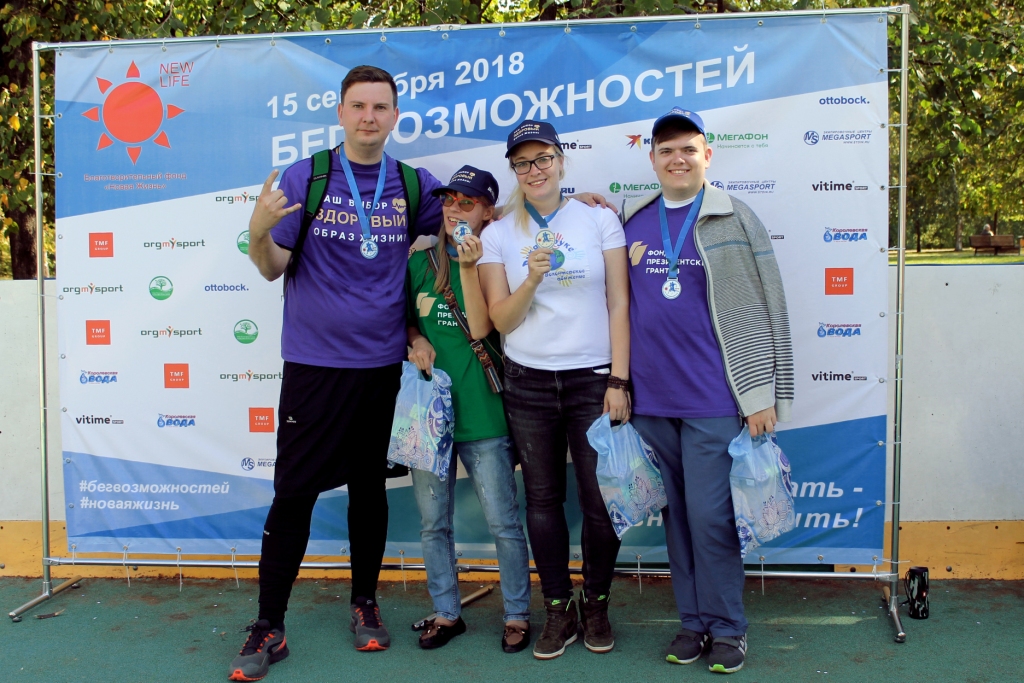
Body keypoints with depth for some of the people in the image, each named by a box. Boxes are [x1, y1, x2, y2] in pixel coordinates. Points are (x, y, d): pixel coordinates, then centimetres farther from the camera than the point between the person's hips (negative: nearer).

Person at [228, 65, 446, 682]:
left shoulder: (415, 185, 5)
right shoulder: (304, 178, -1)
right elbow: (272, 268, -3)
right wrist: (259, 232, -23)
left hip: (382, 362, 2)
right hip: (314, 361, -2)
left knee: (370, 487, 13)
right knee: (293, 492, -1)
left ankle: (365, 603, 29)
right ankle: (270, 628, 10)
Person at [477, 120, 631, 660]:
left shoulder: (599, 220, 2)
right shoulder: (499, 234, 4)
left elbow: (619, 305, -1)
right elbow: (501, 319, -1)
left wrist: (618, 382, -6)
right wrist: (532, 280, -19)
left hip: (593, 379, -1)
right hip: (528, 383, 1)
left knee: (600, 498, 2)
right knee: (543, 499, 8)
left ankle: (596, 606, 22)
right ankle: (558, 610, 22)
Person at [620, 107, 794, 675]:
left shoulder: (733, 220, -1)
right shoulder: (631, 221, 10)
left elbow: (766, 308, -2)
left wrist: (764, 395, -6)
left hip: (712, 399, -4)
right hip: (650, 399, 4)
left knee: (709, 515, -3)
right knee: (677, 515, 11)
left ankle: (726, 627, 15)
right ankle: (693, 619, 25)